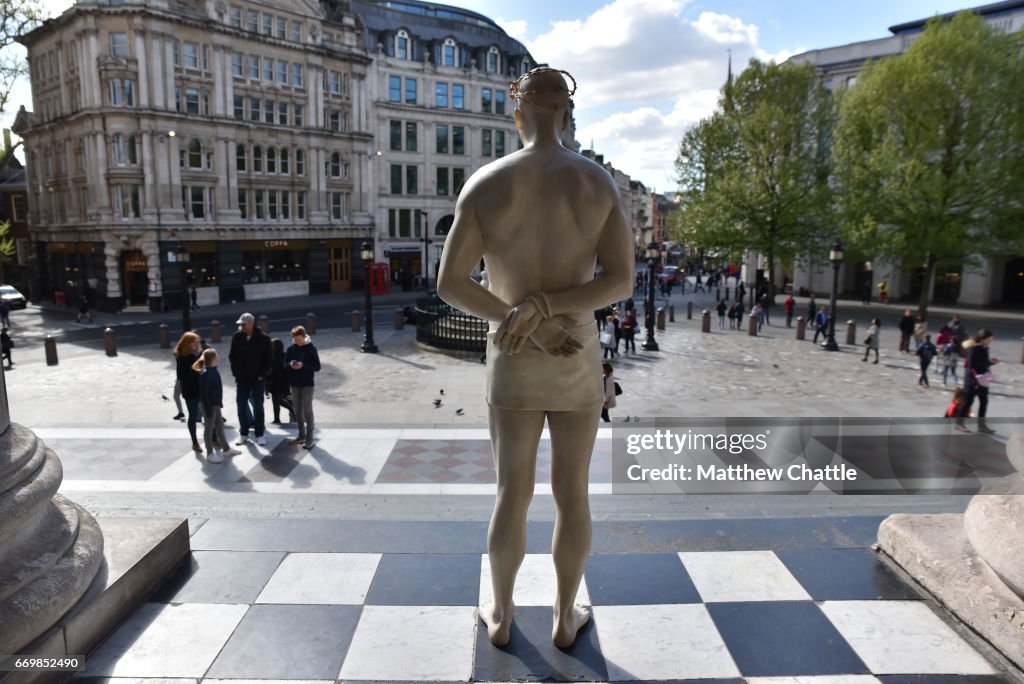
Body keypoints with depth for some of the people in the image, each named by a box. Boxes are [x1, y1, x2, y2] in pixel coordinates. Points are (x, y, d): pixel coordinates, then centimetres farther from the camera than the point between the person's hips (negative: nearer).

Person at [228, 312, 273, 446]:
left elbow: (269, 359, -5)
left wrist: (262, 375, -9)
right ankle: (243, 434, 20)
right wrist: (235, 372, 2)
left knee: (258, 407, 3)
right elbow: (231, 356, 9)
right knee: (241, 406, 8)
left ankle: (259, 434, 11)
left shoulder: (263, 339, -9)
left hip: (257, 379, -3)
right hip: (241, 379, 3)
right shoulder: (237, 337, -1)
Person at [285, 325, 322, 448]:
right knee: (297, 410, 12)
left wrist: (303, 365, -22)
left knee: (307, 410, -3)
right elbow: (285, 363, 10)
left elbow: (317, 367, -8)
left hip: (307, 384, -4)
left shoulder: (311, 349, -8)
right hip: (294, 384, 4)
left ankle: (309, 438, 1)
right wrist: (290, 365, -12)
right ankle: (301, 435, 24)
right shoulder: (291, 349, 3)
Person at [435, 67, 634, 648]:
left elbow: (450, 284, -11)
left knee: (513, 494, 15)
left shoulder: (485, 184, -9)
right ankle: (566, 619, 32)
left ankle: (501, 616, 33)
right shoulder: (602, 182, -7)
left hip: (512, 363, 0)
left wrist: (525, 325, -11)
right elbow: (622, 281, -12)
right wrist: (542, 307, -17)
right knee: (573, 493, 15)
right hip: (578, 362, 0)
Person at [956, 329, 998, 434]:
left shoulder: (984, 349, 9)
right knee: (968, 401, -1)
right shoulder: (974, 349, -15)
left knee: (984, 402, 8)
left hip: (982, 379, 8)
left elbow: (984, 363, 17)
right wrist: (988, 361, -21)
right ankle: (959, 423, 10)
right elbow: (972, 364, -21)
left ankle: (981, 425, 14)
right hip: (973, 379, -8)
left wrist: (991, 361, -1)